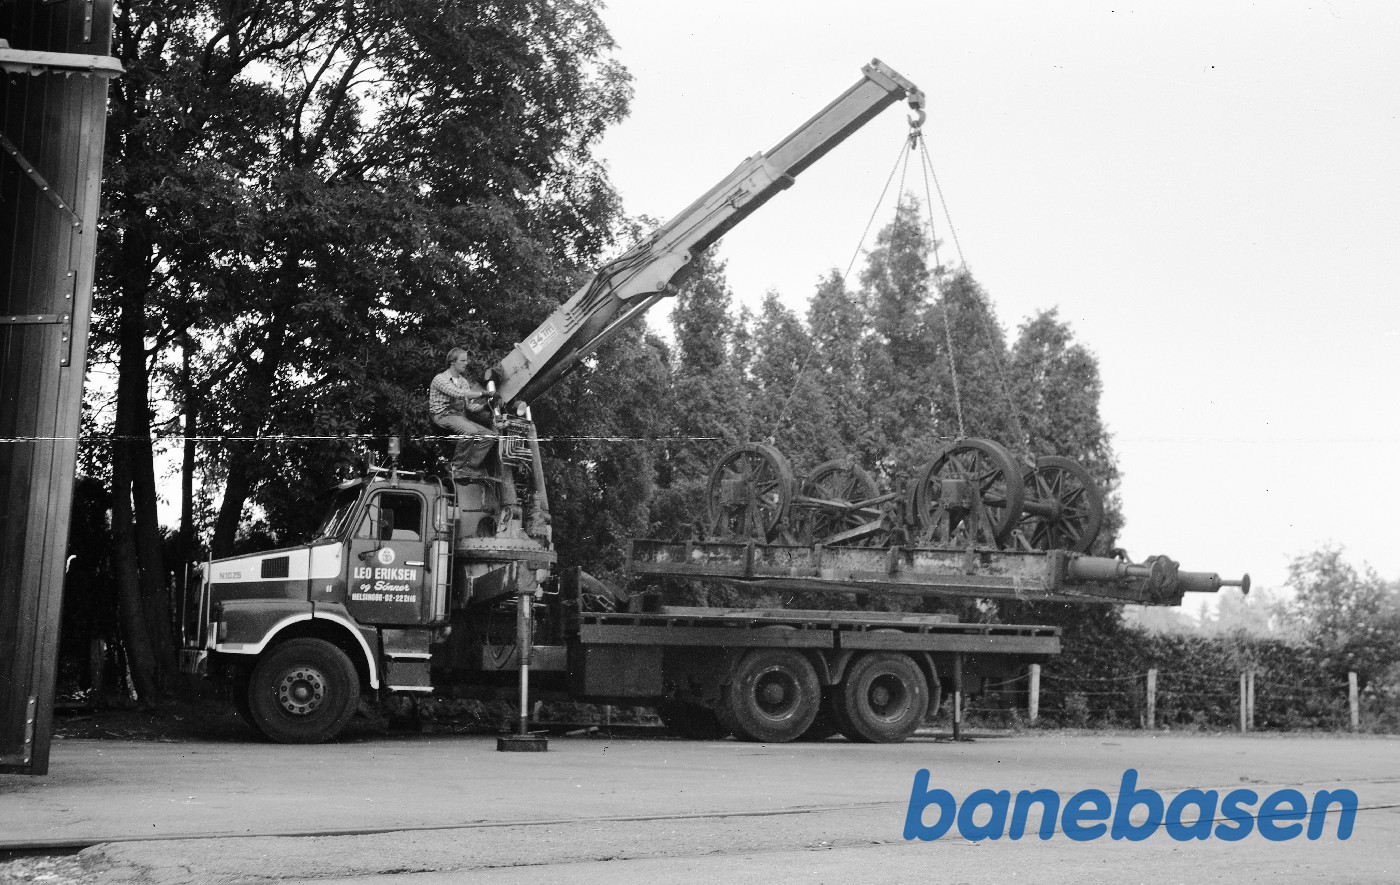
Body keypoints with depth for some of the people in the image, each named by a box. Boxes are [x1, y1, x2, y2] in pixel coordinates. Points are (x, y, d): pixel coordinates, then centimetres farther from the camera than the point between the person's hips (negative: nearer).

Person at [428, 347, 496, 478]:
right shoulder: (440, 379, -3)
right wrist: (482, 393, -23)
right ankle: (457, 467, -23)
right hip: (443, 416, -8)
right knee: (471, 431, -36)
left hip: (461, 417, 8)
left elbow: (470, 406, 14)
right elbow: (458, 394, -20)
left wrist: (485, 406, -6)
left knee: (490, 435, -13)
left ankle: (469, 467, -16)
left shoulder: (464, 382, 21)